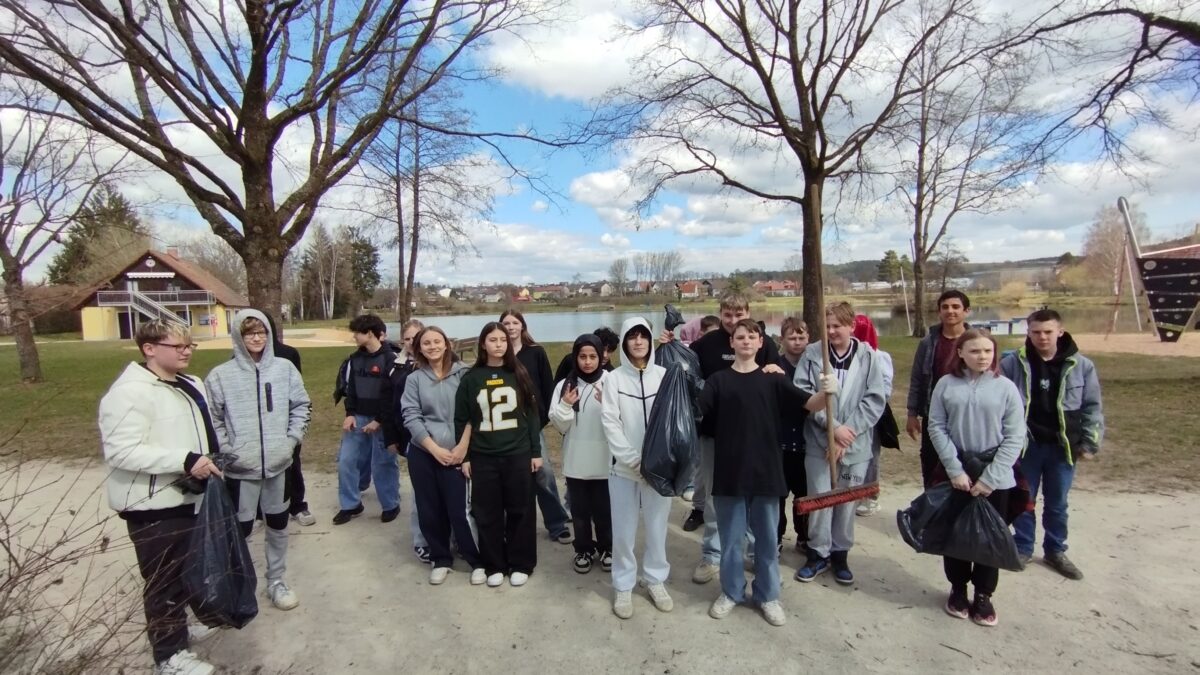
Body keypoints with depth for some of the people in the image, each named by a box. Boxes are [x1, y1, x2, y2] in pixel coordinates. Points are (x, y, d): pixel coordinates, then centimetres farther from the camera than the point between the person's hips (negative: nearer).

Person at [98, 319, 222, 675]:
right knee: (166, 580, 5)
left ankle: (206, 615, 45)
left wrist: (211, 461, 12)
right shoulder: (131, 391, -20)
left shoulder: (190, 385, 9)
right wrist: (185, 460, -31)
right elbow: (121, 451, -27)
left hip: (190, 495, 9)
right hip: (155, 505, -9)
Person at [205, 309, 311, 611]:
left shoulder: (285, 368, 0)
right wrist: (227, 452, -11)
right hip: (240, 468, -3)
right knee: (240, 528, 9)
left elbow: (301, 406, 7)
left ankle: (276, 581, 33)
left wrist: (291, 440, -1)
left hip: (278, 463, 3)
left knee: (278, 524, 16)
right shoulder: (220, 375, -7)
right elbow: (212, 420, -4)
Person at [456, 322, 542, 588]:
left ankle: (521, 564, 23)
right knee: (487, 513, 8)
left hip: (518, 455, 0)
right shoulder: (471, 378, 1)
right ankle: (494, 565, 24)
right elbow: (461, 420, 3)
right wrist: (463, 457, 1)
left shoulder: (519, 374, 2)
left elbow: (533, 414, 3)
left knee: (520, 510, 7)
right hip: (483, 457, 0)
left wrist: (536, 451, 0)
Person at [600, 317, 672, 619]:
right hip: (624, 466, -1)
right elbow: (610, 422, -6)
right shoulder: (614, 379, 0)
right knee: (624, 530, 4)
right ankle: (623, 586, 21)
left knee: (656, 525, 10)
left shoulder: (664, 376, 2)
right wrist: (634, 460, -13)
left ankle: (655, 580, 29)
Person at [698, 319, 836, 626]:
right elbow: (696, 410, -10)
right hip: (730, 471, 0)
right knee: (730, 537, 13)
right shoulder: (718, 380, 0)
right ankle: (731, 592, 32)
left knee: (766, 537, 14)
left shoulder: (773, 379, 2)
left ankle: (768, 595, 31)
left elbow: (808, 403, -8)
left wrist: (826, 393, -28)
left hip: (765, 470, 1)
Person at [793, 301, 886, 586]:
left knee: (847, 501, 13)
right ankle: (818, 553, 25)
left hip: (855, 443, 1)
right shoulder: (812, 353, -5)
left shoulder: (868, 356, -3)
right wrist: (833, 426, -17)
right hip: (818, 440, 0)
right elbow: (803, 393, -10)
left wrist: (847, 432, -13)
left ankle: (840, 553, 31)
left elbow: (875, 400, -6)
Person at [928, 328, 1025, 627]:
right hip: (955, 473, 0)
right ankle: (958, 588, 30)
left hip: (995, 476, 0)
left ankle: (983, 594, 27)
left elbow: (1014, 437, -7)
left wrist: (990, 478, -12)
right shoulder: (946, 385, -5)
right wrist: (955, 470, -13)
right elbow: (937, 428, -5)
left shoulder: (1006, 387, -5)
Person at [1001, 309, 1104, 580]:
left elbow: (1092, 407, 2)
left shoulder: (1081, 365, -4)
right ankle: (1023, 548, 29)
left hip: (1062, 446, 1)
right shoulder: (1012, 363, -8)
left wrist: (1090, 443, -1)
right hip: (1025, 445, -1)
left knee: (1057, 503, 16)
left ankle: (1056, 551, 33)